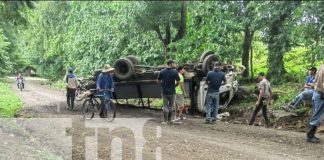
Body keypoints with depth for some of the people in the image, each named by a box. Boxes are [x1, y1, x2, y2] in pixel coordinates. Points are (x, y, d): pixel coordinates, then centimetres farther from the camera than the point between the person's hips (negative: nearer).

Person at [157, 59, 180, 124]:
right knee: (171, 106, 11)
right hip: (172, 91, -1)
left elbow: (158, 81, 3)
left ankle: (165, 120, 5)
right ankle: (169, 120, 17)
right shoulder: (175, 72, -9)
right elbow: (178, 82, -7)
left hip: (164, 91, 1)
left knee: (165, 106, 7)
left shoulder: (162, 72, -3)